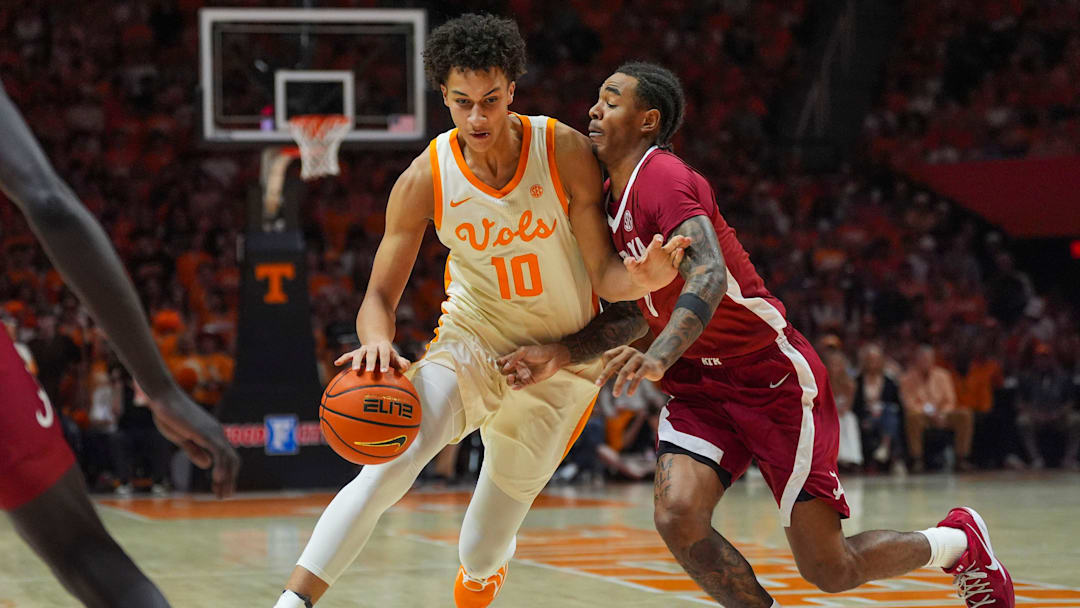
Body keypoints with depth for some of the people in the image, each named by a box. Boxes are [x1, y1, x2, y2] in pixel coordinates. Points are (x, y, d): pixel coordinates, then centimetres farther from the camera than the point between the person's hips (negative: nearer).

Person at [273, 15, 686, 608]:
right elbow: (380, 296, -12)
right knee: (391, 460, -31)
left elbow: (604, 273, -13)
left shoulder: (565, 152, -16)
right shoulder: (425, 180, -15)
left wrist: (642, 277, -37)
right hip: (470, 342, 0)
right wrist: (377, 340, -36)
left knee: (482, 558, 4)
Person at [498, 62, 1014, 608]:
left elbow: (709, 274, -35)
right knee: (677, 516, -20)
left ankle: (959, 541, 25)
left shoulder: (663, 176, -19)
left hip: (773, 379, -8)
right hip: (699, 388, 8)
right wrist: (558, 355, -3)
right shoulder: (611, 198, 10)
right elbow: (632, 316, 13)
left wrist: (659, 357, -50)